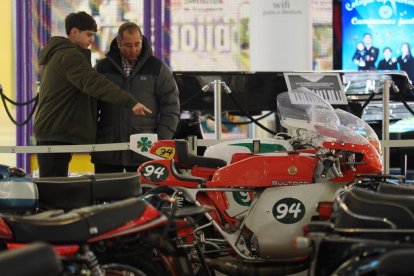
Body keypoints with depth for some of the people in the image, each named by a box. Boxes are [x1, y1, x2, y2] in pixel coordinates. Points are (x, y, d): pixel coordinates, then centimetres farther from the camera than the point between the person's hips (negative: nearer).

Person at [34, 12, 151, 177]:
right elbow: (93, 83, -28)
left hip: (49, 132, 10)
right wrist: (129, 102, -36)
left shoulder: (56, 54, 21)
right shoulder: (70, 55, -13)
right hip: (57, 135, -10)